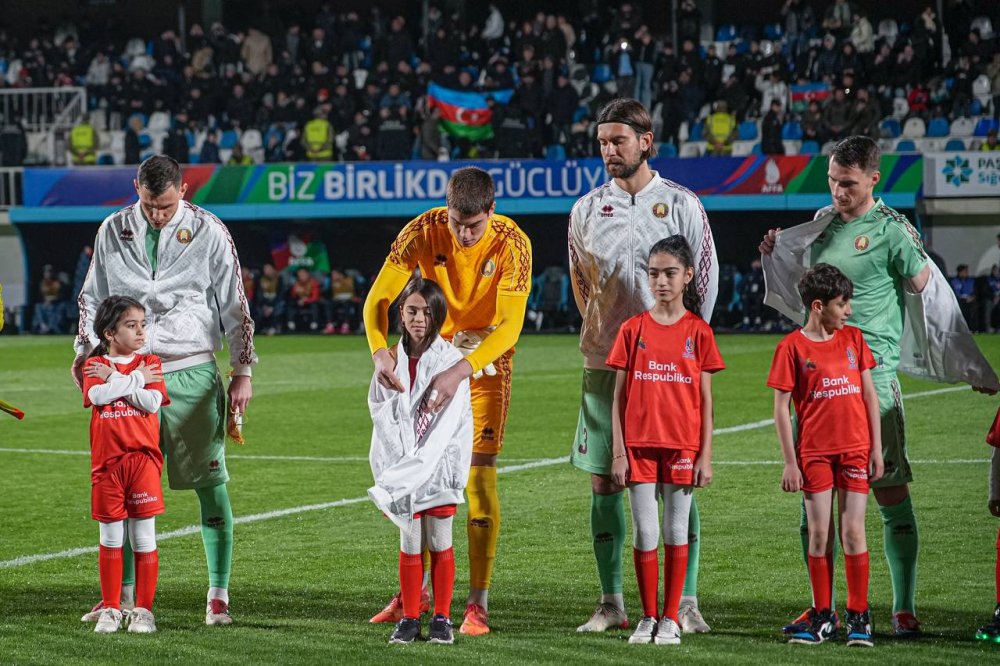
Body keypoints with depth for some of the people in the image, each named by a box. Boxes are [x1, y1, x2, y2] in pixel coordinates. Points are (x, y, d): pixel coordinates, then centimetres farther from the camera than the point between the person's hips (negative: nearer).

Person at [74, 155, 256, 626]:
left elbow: (234, 304, 4)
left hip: (192, 373, -2)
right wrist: (85, 351, 4)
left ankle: (219, 596, 4)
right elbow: (92, 296, 17)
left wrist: (242, 371, 2)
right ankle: (123, 595, 10)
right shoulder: (113, 231, 7)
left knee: (210, 482, -2)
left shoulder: (208, 231, 0)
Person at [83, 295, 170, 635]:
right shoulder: (95, 365, 6)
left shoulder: (150, 363, 7)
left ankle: (143, 610, 7)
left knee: (144, 537, 1)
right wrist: (136, 378, -8)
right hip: (106, 461, 0)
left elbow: (152, 402, -9)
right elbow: (97, 396, -14)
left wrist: (113, 378, -8)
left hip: (143, 458, 0)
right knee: (111, 537, 6)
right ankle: (111, 609, 13)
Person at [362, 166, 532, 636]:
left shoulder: (512, 244, -24)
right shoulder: (422, 232, -18)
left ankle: (477, 602, -9)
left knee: (479, 472, -12)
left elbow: (509, 326, -30)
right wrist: (379, 351, -38)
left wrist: (460, 372, -43)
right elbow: (378, 298, -18)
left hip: (487, 359, -3)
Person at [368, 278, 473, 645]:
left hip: (439, 466, -2)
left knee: (440, 543, 3)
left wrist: (405, 474, -18)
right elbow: (382, 418, 0)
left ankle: (442, 618, 11)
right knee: (410, 544, 6)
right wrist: (395, 474, -12)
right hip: (400, 468, 2)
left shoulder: (451, 361, -6)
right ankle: (409, 618, 12)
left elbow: (447, 425, -12)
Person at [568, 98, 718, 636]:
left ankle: (686, 602, 1)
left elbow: (706, 279, 5)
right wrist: (600, 332, 12)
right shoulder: (587, 209, 8)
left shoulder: (681, 204, 0)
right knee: (603, 480, 3)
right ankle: (611, 603, 11)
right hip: (605, 363, 3)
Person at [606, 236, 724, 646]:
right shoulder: (633, 330, 4)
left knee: (676, 531, 3)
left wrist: (705, 455, -2)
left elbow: (705, 400, 2)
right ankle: (648, 618, 12)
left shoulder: (698, 332, 2)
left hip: (682, 446, -1)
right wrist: (618, 452, -2)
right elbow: (619, 397, 4)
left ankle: (670, 619, 10)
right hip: (639, 444, 1)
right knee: (645, 532, 3)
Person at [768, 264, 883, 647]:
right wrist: (790, 462, -6)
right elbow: (781, 408, -3)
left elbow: (869, 395, 10)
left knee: (853, 532, -2)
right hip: (814, 453, -2)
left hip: (855, 450, 2)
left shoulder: (853, 339, 7)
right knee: (818, 534, 1)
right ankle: (822, 619, 10)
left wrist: (877, 448, 4)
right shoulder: (792, 347, -4)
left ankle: (859, 617, 5)